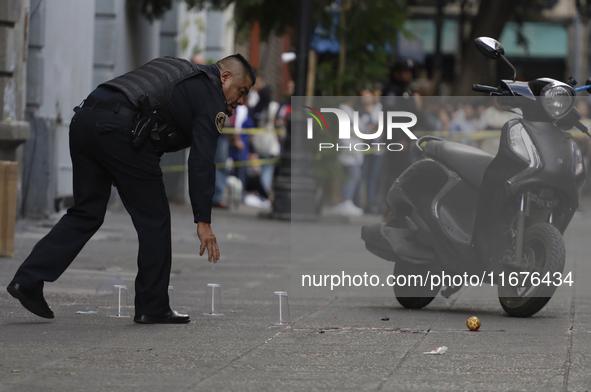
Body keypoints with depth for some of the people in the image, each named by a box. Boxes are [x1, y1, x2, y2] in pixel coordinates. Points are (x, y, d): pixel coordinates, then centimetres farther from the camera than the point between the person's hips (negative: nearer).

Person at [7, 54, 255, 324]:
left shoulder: (176, 70, 33)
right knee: (153, 218, 6)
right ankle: (153, 308, 11)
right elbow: (202, 160, -1)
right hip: (120, 129, -8)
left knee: (86, 213, 16)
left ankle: (28, 280, 6)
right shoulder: (211, 95, 8)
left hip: (83, 119, 8)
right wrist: (203, 221, -2)